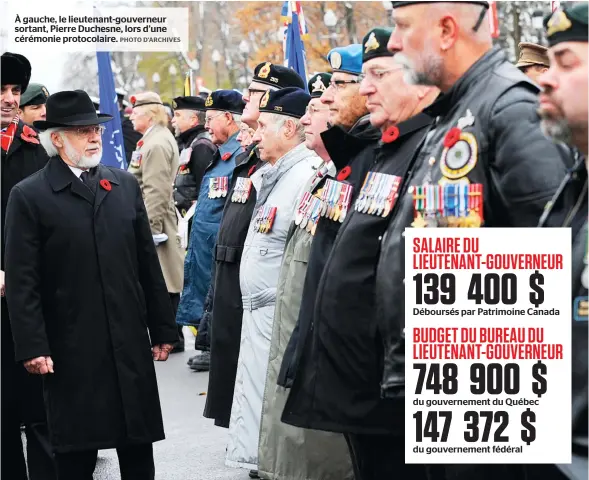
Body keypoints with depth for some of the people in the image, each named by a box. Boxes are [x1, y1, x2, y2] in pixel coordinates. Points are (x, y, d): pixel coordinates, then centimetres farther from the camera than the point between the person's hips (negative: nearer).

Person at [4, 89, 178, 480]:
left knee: (139, 447, 11)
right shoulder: (29, 196, -4)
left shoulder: (125, 185, 9)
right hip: (71, 350, -4)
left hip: (131, 343, 4)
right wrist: (33, 347, -13)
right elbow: (22, 282, -7)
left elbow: (149, 264, 11)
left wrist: (163, 329, 10)